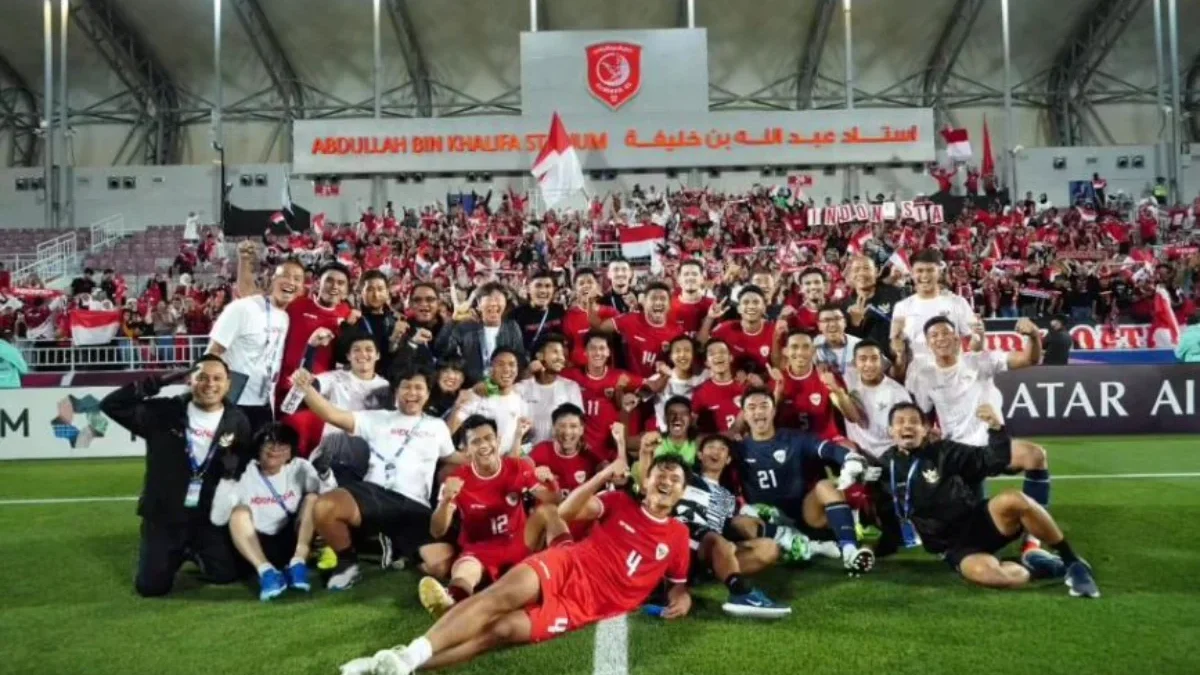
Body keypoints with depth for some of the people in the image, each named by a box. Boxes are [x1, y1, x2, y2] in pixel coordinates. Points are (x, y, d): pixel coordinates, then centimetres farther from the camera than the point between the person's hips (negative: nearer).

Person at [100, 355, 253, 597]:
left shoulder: (237, 422, -1)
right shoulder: (164, 412, -6)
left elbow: (247, 464, 8)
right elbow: (111, 405, -10)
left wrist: (233, 466, -13)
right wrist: (150, 385, -19)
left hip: (209, 516, 1)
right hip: (164, 515, 0)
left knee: (225, 575, -8)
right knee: (152, 586, -5)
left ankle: (195, 553, 26)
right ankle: (177, 554, 30)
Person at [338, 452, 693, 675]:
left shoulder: (678, 535, 14)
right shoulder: (621, 502, 13)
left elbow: (679, 582, 27)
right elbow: (566, 511, 2)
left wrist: (681, 599, 3)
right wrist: (606, 474, -7)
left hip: (588, 606, -1)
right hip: (568, 566, 1)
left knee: (502, 630, -22)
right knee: (501, 595, -31)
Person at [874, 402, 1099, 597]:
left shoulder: (944, 452, 3)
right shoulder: (885, 467, 6)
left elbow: (994, 462, -1)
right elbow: (882, 516, 14)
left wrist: (996, 429, -14)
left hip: (981, 522, 1)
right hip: (955, 547, -1)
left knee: (1012, 500, -35)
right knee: (982, 572, -37)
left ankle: (1072, 562, -15)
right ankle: (1049, 568, -9)